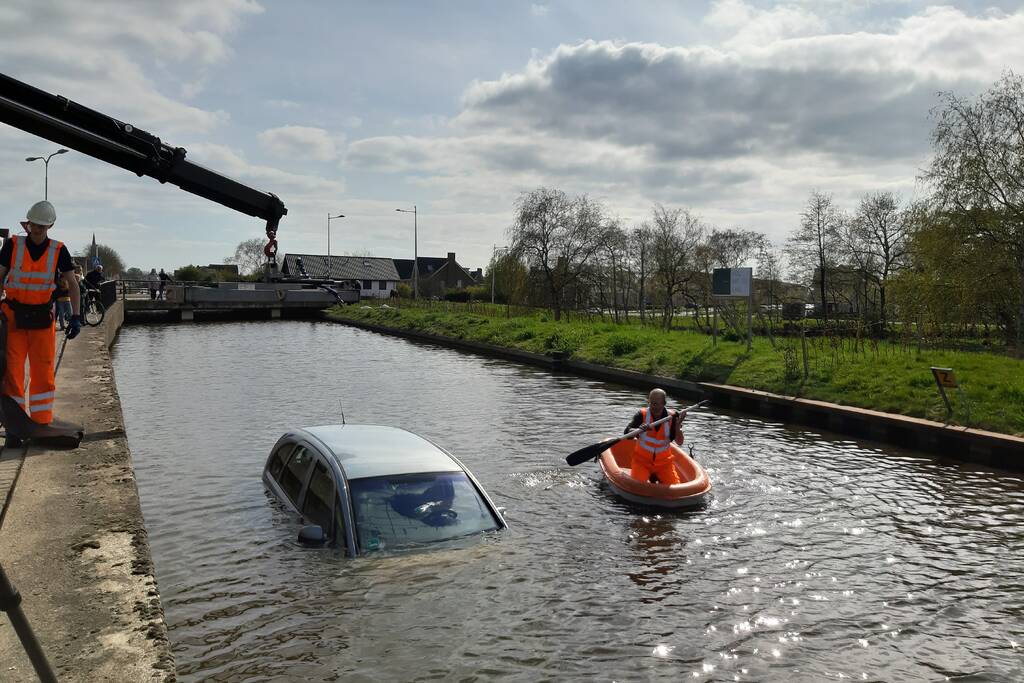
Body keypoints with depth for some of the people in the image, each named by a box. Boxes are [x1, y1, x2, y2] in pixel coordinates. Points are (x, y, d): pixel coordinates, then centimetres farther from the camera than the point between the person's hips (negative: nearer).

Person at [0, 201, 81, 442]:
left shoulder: (58, 250, -1)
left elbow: (72, 284, 1)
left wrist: (76, 316, -9)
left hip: (43, 318, 1)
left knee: (43, 373, 4)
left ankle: (42, 425, 14)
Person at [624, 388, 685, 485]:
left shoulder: (671, 417, -6)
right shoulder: (642, 415, -10)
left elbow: (679, 442, -11)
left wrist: (678, 426, -28)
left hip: (664, 462, 2)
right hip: (642, 460, -1)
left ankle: (658, 478, 19)